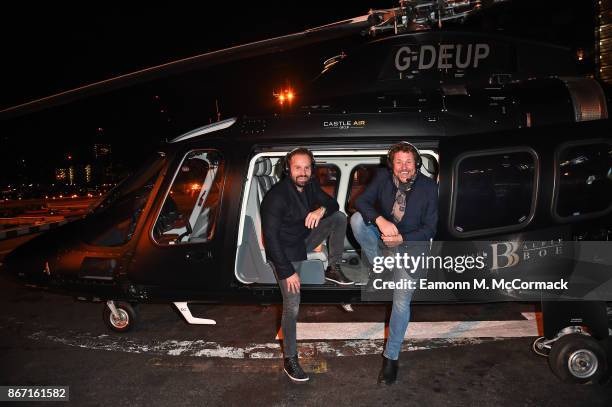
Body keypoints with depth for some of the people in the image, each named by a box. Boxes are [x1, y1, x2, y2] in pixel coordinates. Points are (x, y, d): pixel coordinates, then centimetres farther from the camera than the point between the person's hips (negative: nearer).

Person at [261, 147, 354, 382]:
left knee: (339, 217, -6)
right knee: (292, 306, -11)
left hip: (305, 241, 7)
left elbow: (332, 203, 3)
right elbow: (270, 237, -25)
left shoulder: (310, 185, -6)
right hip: (284, 253, -6)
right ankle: (290, 359, 7)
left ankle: (333, 269, 3)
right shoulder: (276, 197, -26)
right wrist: (287, 272, -24)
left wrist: (321, 209, -23)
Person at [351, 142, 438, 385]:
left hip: (410, 244, -2)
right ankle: (378, 266, -7)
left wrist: (401, 239, -25)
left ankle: (391, 357, 6)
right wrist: (380, 221, -33)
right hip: (382, 236, 3)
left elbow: (430, 229, -10)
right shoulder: (383, 177, -8)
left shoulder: (428, 187, -13)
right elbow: (361, 201, -14)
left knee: (402, 300, -10)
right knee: (357, 219, -26)